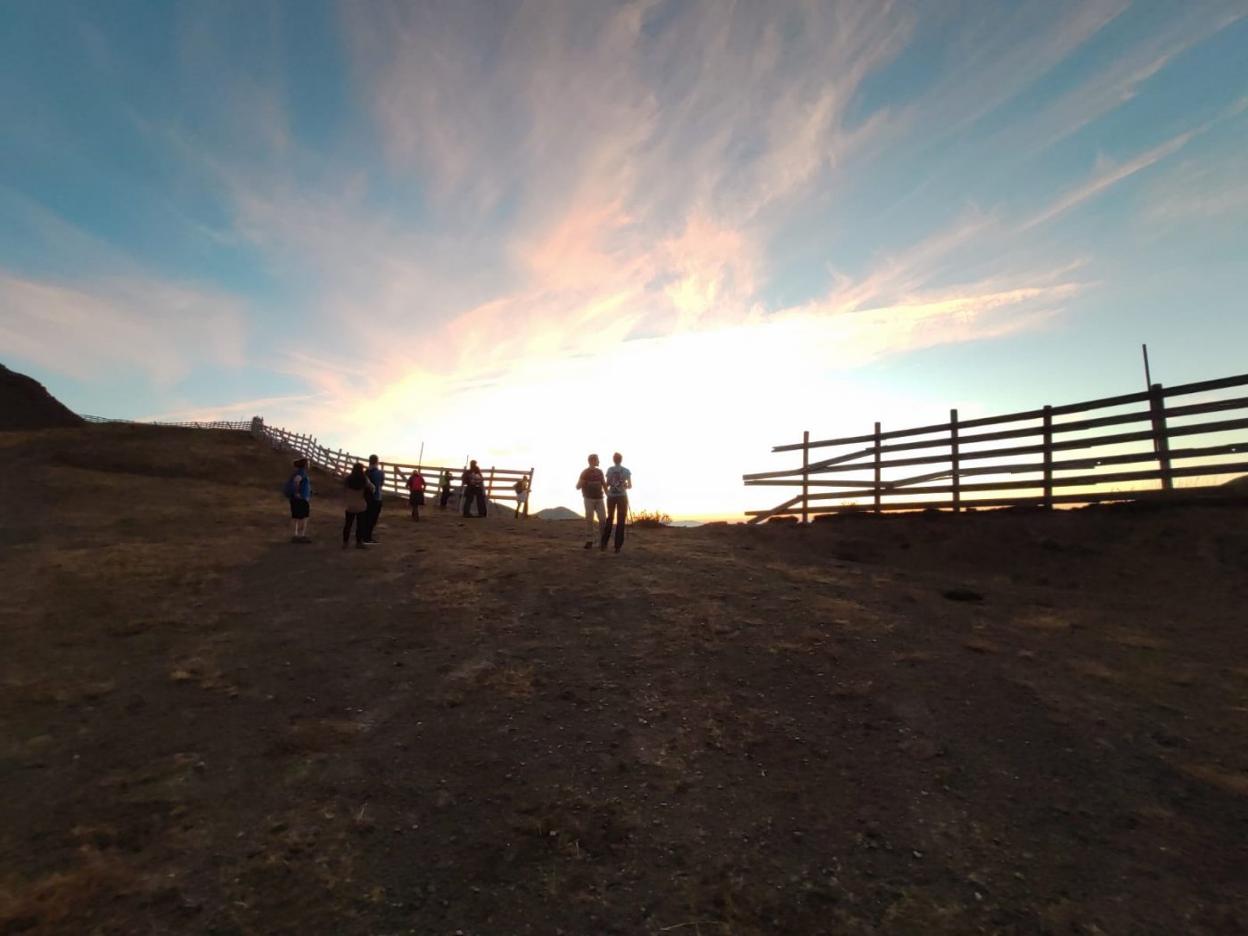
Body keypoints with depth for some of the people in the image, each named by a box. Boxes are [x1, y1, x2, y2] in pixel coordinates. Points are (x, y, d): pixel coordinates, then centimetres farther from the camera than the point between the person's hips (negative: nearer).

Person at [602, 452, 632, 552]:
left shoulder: (609, 469, 0)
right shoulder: (627, 471, -1)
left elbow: (607, 484, -1)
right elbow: (630, 486, 0)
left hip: (611, 497, 2)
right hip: (622, 497, -1)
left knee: (609, 519, 18)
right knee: (620, 522, 4)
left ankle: (604, 543, 15)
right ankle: (617, 546, 0)